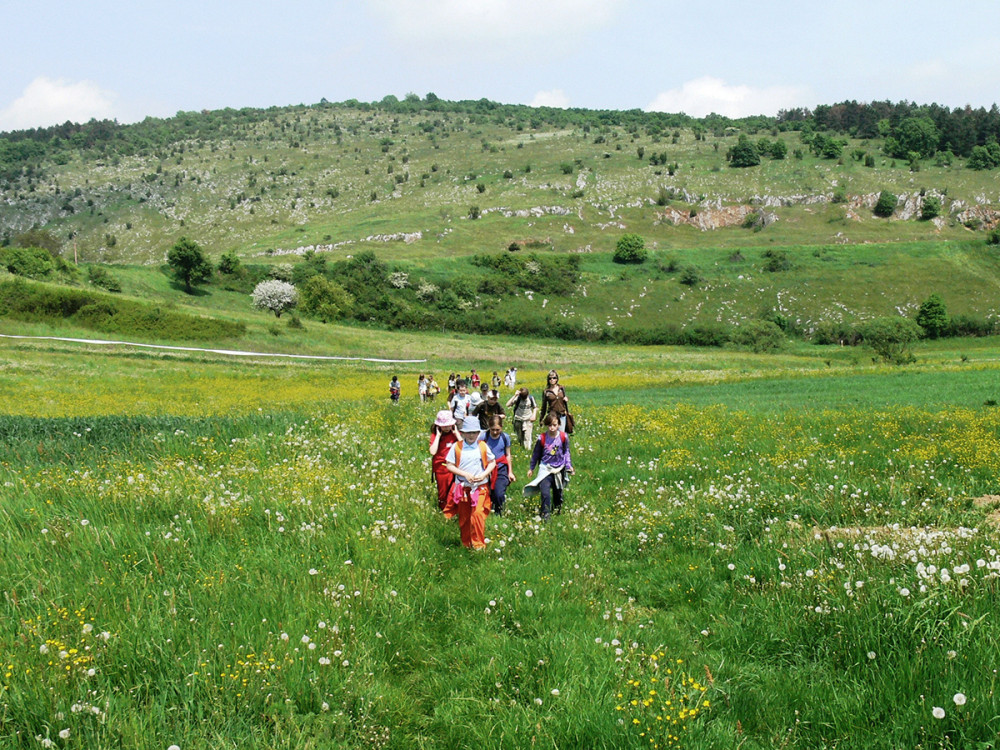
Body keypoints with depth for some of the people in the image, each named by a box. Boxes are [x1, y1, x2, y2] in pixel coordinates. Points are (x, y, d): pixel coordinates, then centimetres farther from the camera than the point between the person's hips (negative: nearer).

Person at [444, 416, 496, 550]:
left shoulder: (482, 446, 1)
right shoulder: (457, 447, -2)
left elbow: (492, 462, 9)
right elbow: (449, 465, -2)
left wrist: (484, 474, -9)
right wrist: (465, 474, -13)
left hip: (480, 487, -1)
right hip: (462, 487, 1)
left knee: (478, 514, -15)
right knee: (464, 517, 9)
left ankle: (479, 544, -4)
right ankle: (466, 544, 25)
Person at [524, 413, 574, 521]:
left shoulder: (563, 437, -10)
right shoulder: (542, 438, -13)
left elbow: (566, 452, 6)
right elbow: (536, 454, 2)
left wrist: (568, 465, -3)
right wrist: (531, 468, 11)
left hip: (559, 468, 2)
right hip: (545, 468, -2)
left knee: (558, 492, 20)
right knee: (545, 493, -16)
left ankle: (558, 508, 46)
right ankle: (545, 515, -6)